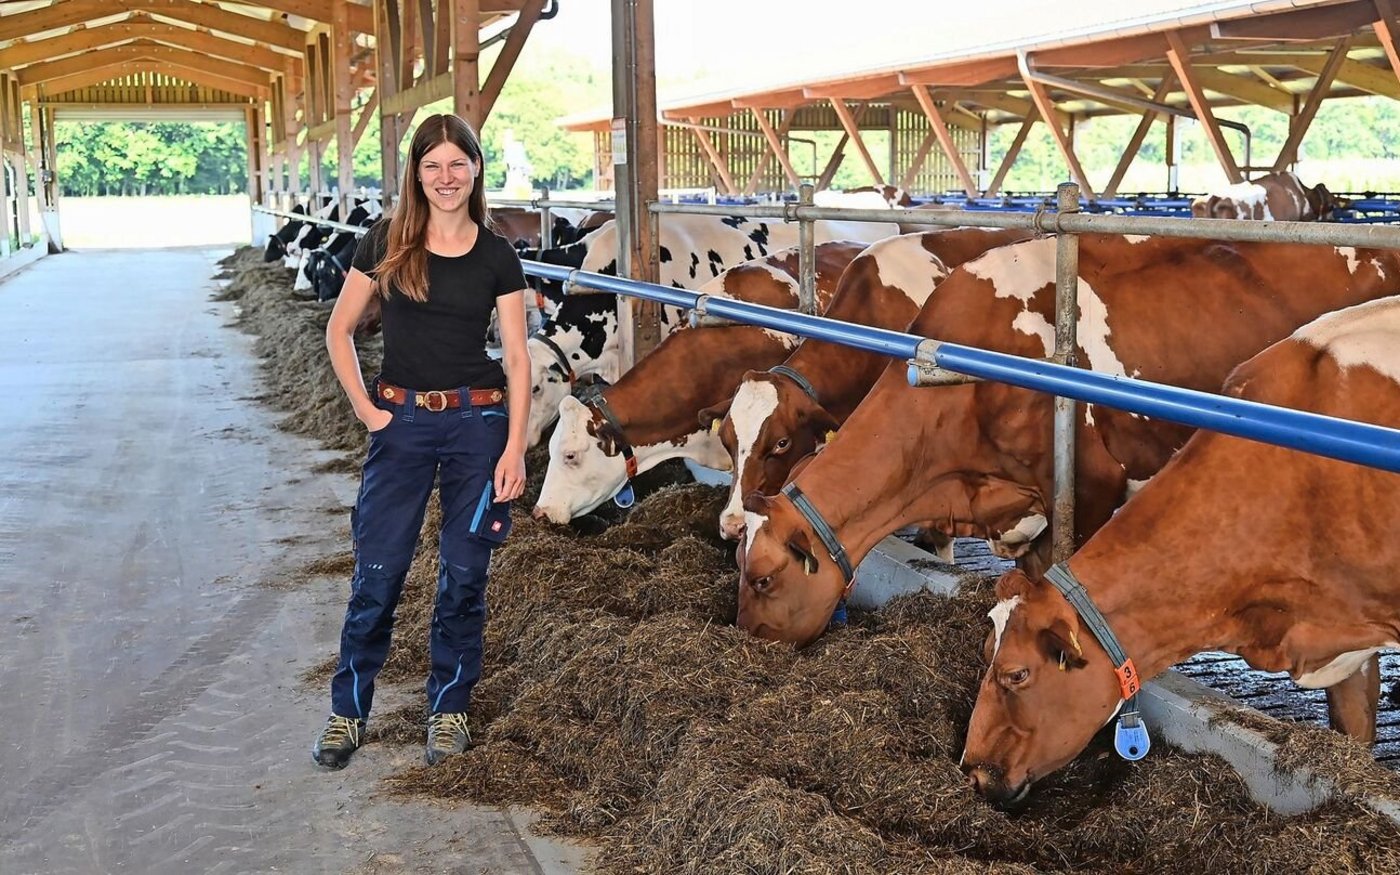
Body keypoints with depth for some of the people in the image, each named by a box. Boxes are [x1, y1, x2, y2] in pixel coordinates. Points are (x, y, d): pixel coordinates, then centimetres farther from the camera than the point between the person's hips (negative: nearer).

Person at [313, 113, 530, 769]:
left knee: (464, 574, 6)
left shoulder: (496, 256, 2)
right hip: (401, 420, 0)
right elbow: (338, 331, 7)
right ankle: (348, 710, 17)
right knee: (377, 573, 0)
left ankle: (449, 708, 23)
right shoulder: (387, 242, 1)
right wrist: (365, 409, -3)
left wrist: (514, 448, -6)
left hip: (478, 422, 0)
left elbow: (517, 357, 1)